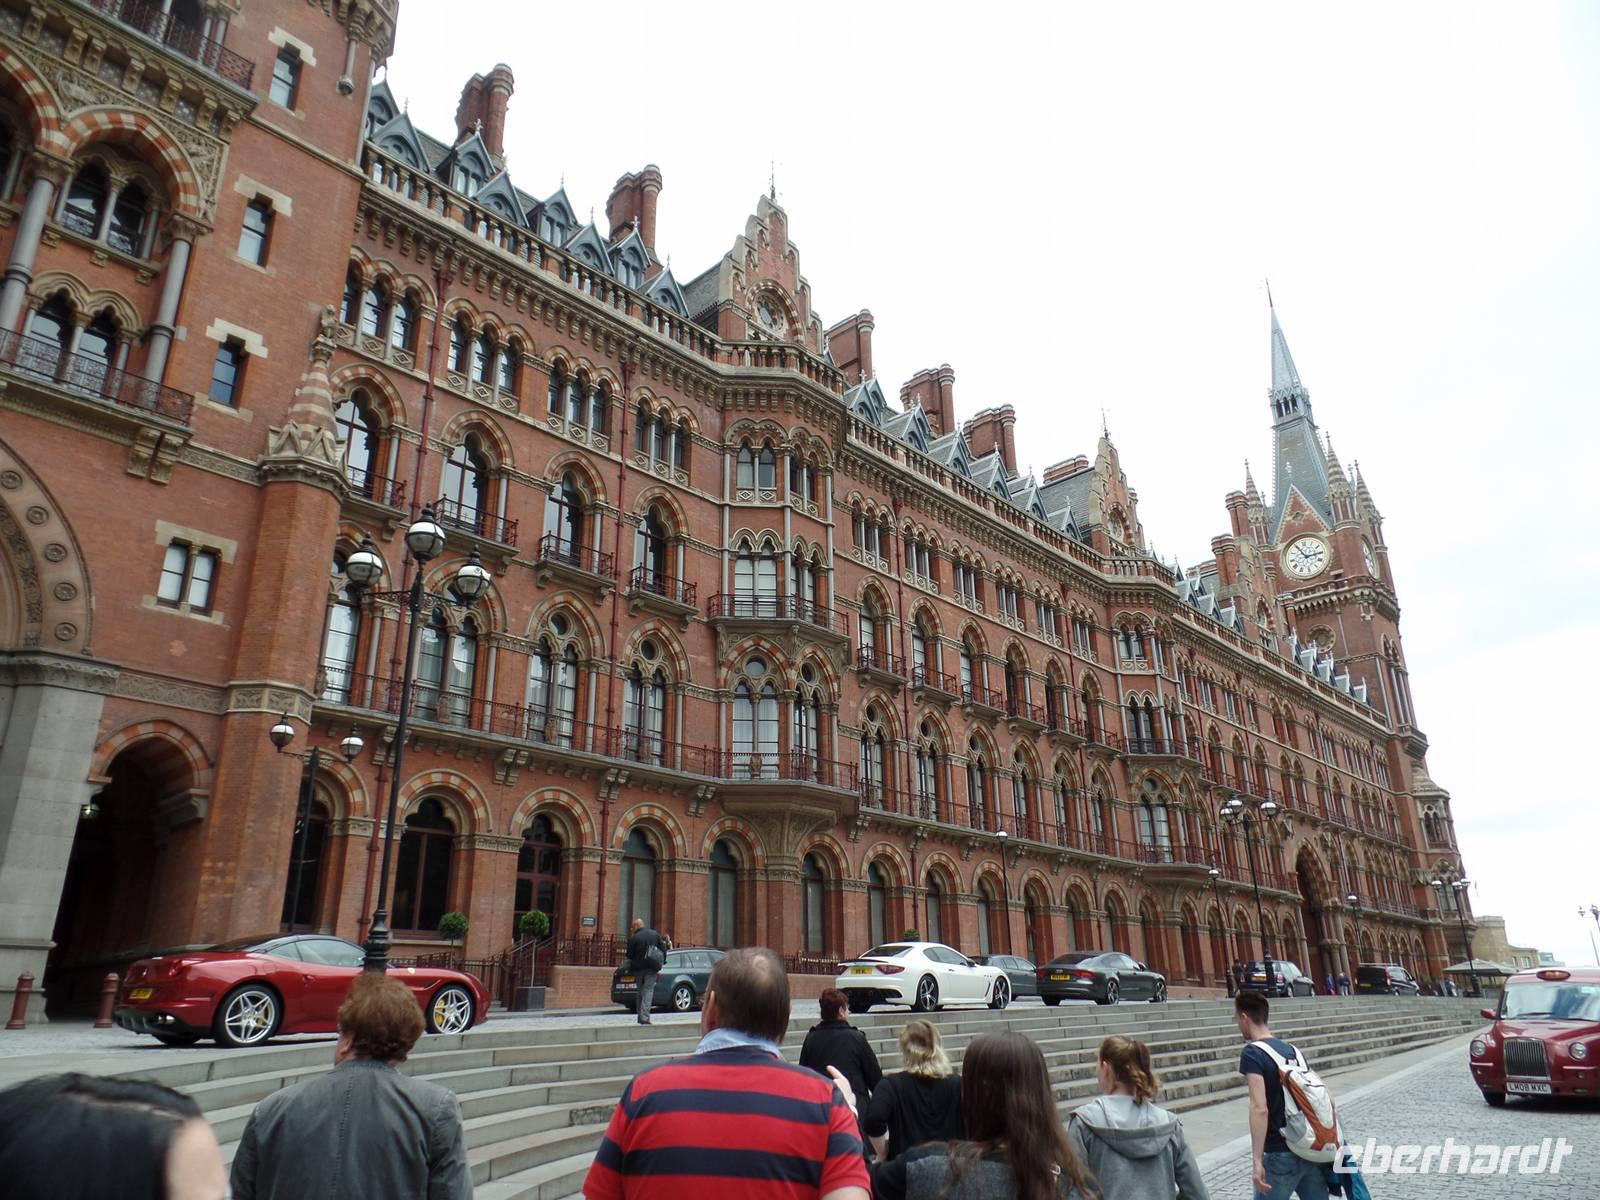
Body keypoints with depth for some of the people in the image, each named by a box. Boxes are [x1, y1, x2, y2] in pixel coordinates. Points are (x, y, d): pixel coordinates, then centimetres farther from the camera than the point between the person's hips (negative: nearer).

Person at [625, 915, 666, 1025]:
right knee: (648, 991, 0)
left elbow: (630, 956, -5)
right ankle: (645, 1017, -14)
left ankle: (640, 1017, 17)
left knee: (640, 992, 14)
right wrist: (659, 966, 10)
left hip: (639, 968, -1)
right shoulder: (655, 934, 5)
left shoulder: (634, 938, -9)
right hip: (652, 969, 1)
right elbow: (663, 950, 6)